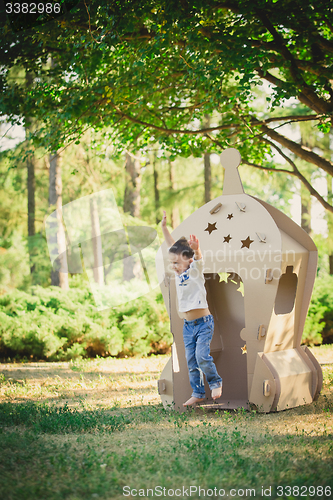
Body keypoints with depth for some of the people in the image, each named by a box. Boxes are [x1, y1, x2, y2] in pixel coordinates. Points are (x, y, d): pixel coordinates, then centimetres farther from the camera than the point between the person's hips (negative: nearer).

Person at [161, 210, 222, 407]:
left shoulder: (195, 270, -10)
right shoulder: (180, 273, 6)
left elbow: (199, 257, -32)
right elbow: (173, 246, 11)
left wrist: (196, 248, -54)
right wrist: (164, 227, 8)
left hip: (203, 322, -7)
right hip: (188, 325, 7)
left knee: (202, 356, -16)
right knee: (191, 361, 7)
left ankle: (216, 382, 6)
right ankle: (198, 393, 16)